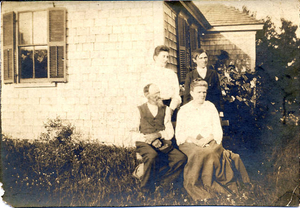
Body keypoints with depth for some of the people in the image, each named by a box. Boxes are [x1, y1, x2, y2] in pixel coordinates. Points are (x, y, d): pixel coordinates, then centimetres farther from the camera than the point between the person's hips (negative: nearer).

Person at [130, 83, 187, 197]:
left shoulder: (164, 109, 17)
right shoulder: (140, 110, 10)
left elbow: (170, 132, 8)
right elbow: (134, 134, 1)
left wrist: (157, 134, -12)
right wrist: (150, 139, -14)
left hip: (162, 142, 3)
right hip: (144, 143, -3)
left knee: (181, 158, -23)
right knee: (152, 155, -37)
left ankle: (162, 181, -5)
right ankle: (146, 187, -15)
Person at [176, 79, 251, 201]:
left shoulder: (210, 107, 14)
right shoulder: (183, 110, 10)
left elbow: (217, 130, 7)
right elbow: (179, 133, 2)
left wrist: (207, 139, -13)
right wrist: (194, 140, -15)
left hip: (210, 141, 1)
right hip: (190, 143, -1)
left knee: (210, 152, -34)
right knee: (198, 153, -35)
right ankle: (195, 184, -20)